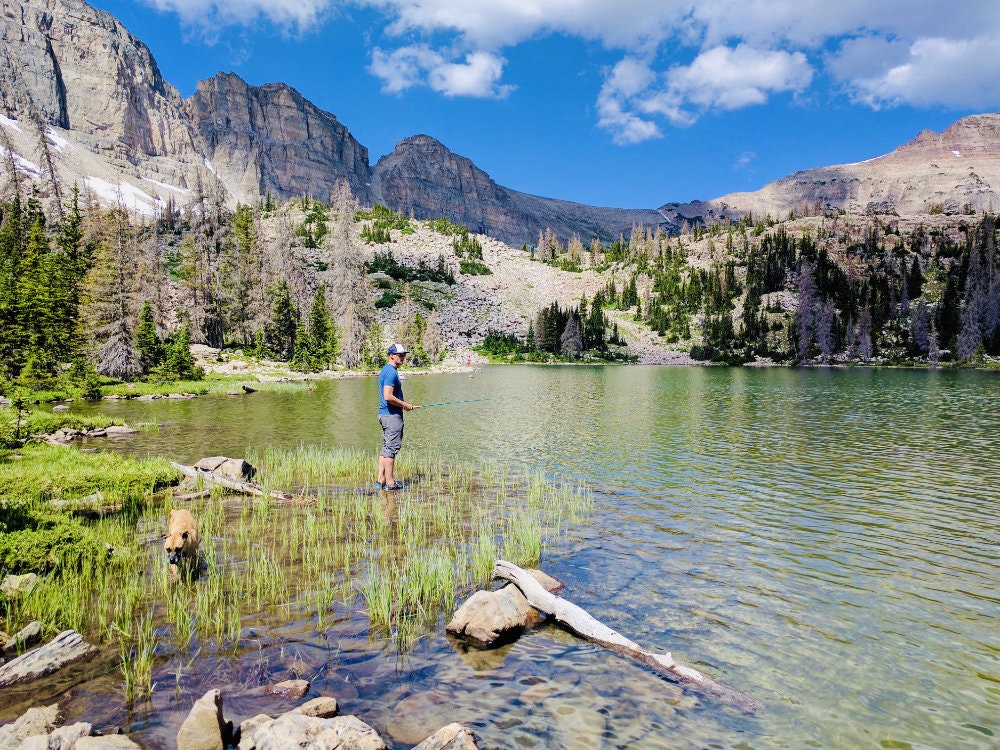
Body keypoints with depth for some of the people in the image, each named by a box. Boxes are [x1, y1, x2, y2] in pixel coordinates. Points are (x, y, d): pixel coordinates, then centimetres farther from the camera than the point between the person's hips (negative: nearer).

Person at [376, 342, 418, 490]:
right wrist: (405, 405, -13)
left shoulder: (385, 370, 16)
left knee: (386, 447, 13)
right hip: (392, 415, -10)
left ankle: (381, 480, 16)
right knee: (391, 448, -5)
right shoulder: (391, 372, -16)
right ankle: (390, 482, -1)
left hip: (384, 413, 10)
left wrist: (404, 405, 17)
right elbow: (388, 396, -25)